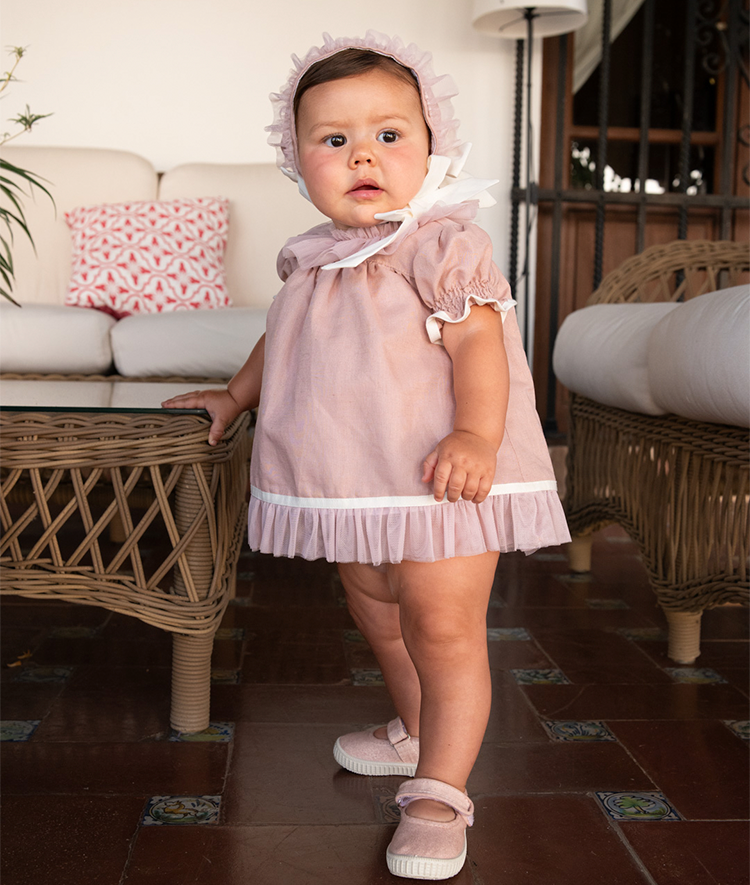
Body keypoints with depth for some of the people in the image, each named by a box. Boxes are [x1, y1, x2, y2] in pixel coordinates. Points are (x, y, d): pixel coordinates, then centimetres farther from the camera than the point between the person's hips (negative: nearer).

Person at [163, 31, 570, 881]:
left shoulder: (440, 245, -12)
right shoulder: (311, 261, 11)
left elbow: (478, 341, -21)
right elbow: (280, 341, 27)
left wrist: (476, 436, -33)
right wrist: (234, 395, 31)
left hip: (439, 482, -8)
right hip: (353, 487, 8)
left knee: (443, 629, -5)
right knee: (379, 619, 22)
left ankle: (439, 791, 10)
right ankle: (415, 732, 46)